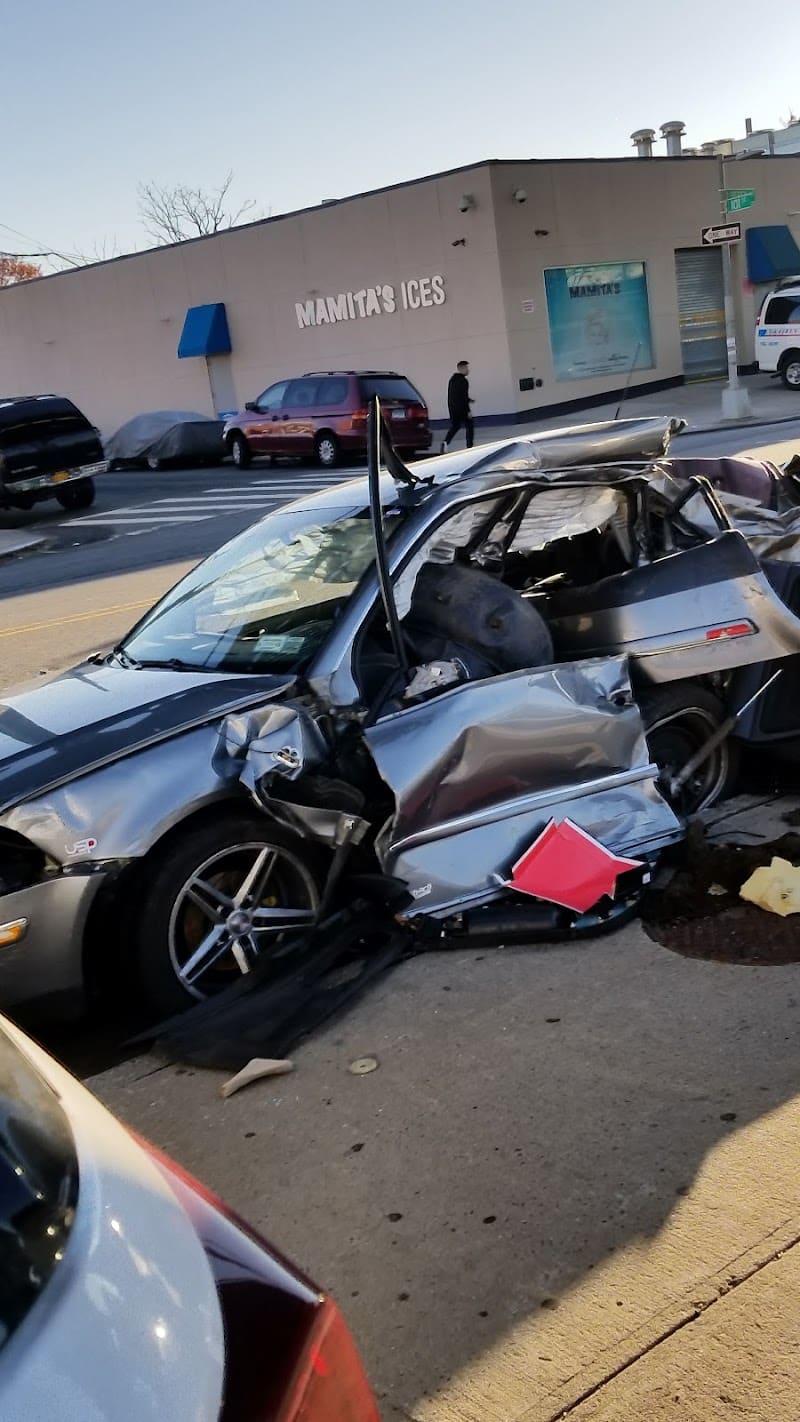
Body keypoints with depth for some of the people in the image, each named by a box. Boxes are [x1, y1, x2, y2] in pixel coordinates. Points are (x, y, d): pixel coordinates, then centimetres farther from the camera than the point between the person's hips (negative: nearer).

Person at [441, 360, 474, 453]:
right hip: (462, 408, -8)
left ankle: (445, 442, -10)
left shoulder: (452, 379, 12)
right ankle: (470, 447, 7)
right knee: (469, 426, 6)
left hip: (452, 408, 8)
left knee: (454, 426, 13)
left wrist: (468, 400, 26)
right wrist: (468, 411, -16)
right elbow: (464, 397, -19)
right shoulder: (463, 381, -15)